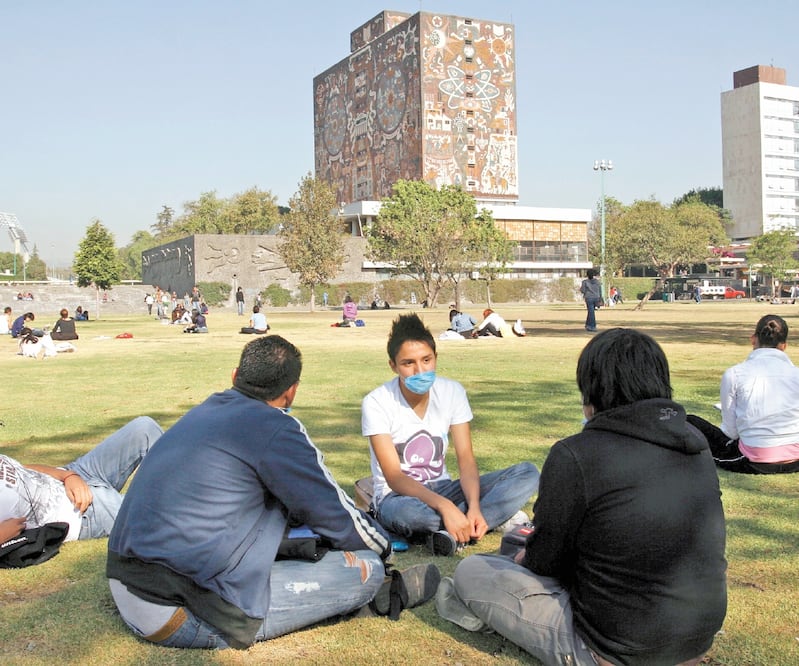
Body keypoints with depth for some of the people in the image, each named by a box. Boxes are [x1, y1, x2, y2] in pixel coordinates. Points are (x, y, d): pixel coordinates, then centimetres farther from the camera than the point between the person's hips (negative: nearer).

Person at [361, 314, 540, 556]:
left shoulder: (452, 392, -5)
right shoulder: (376, 403, -16)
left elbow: (466, 459, -8)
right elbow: (394, 477, -21)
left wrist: (474, 506, -27)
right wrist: (444, 506, -35)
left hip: (442, 489, 5)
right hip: (399, 496, -5)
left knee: (528, 472, -15)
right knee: (406, 513, -43)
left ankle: (449, 533, -29)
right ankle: (498, 517, -21)